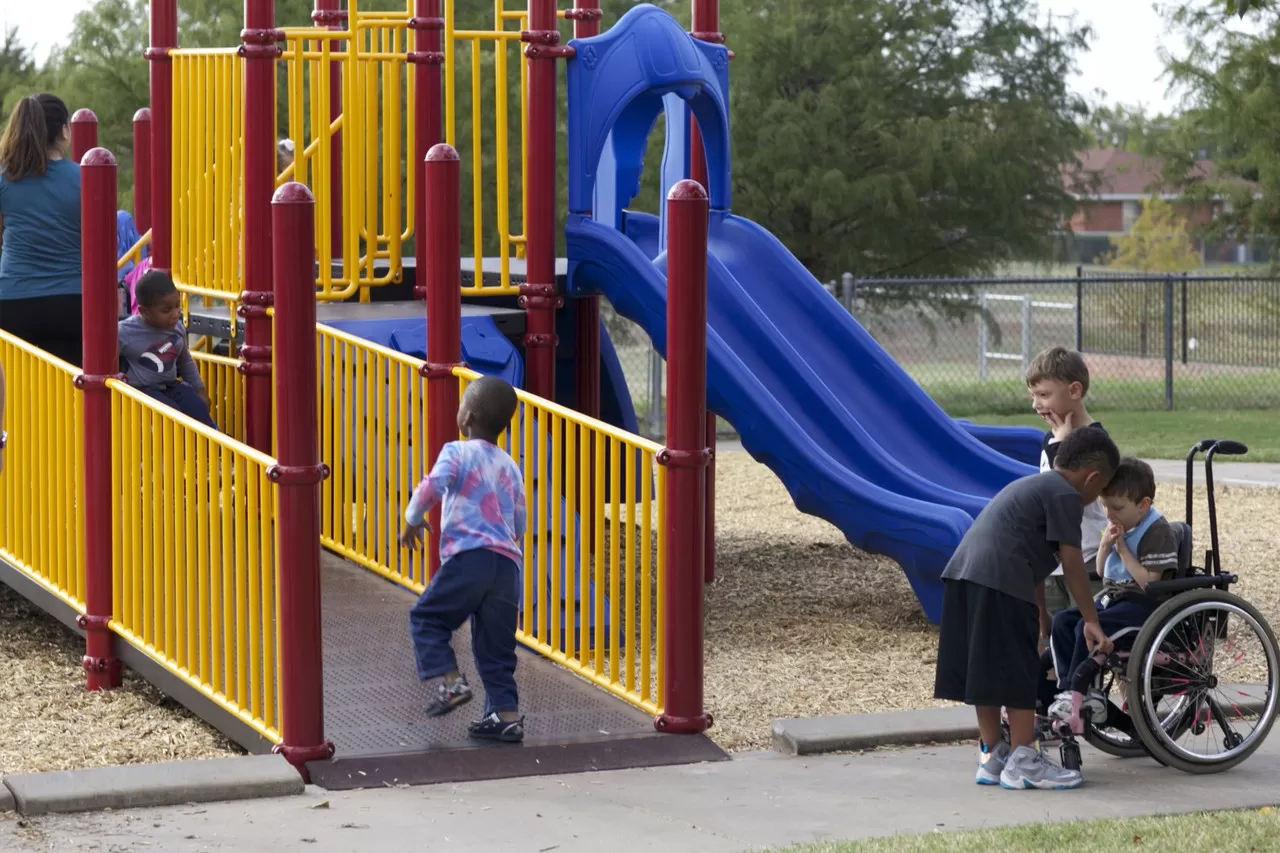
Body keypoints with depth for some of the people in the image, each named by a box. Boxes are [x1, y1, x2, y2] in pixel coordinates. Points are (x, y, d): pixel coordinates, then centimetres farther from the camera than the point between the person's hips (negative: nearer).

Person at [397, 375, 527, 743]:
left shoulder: (457, 453, 1)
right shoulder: (510, 467, 21)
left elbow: (431, 488, -16)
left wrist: (412, 521, 0)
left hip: (469, 557, -6)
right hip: (508, 564, 6)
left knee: (426, 616, 9)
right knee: (495, 646, 10)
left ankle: (450, 681, -7)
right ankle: (506, 714, 5)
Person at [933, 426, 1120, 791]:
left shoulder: (1032, 485, 30)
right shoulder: (1066, 495, 1)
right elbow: (1072, 564, 0)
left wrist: (1042, 620, 38)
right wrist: (1091, 620, 7)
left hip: (961, 571, 9)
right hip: (999, 580, -9)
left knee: (986, 670, 15)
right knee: (1018, 672, -1)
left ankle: (991, 756, 22)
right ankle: (1023, 761, 3)